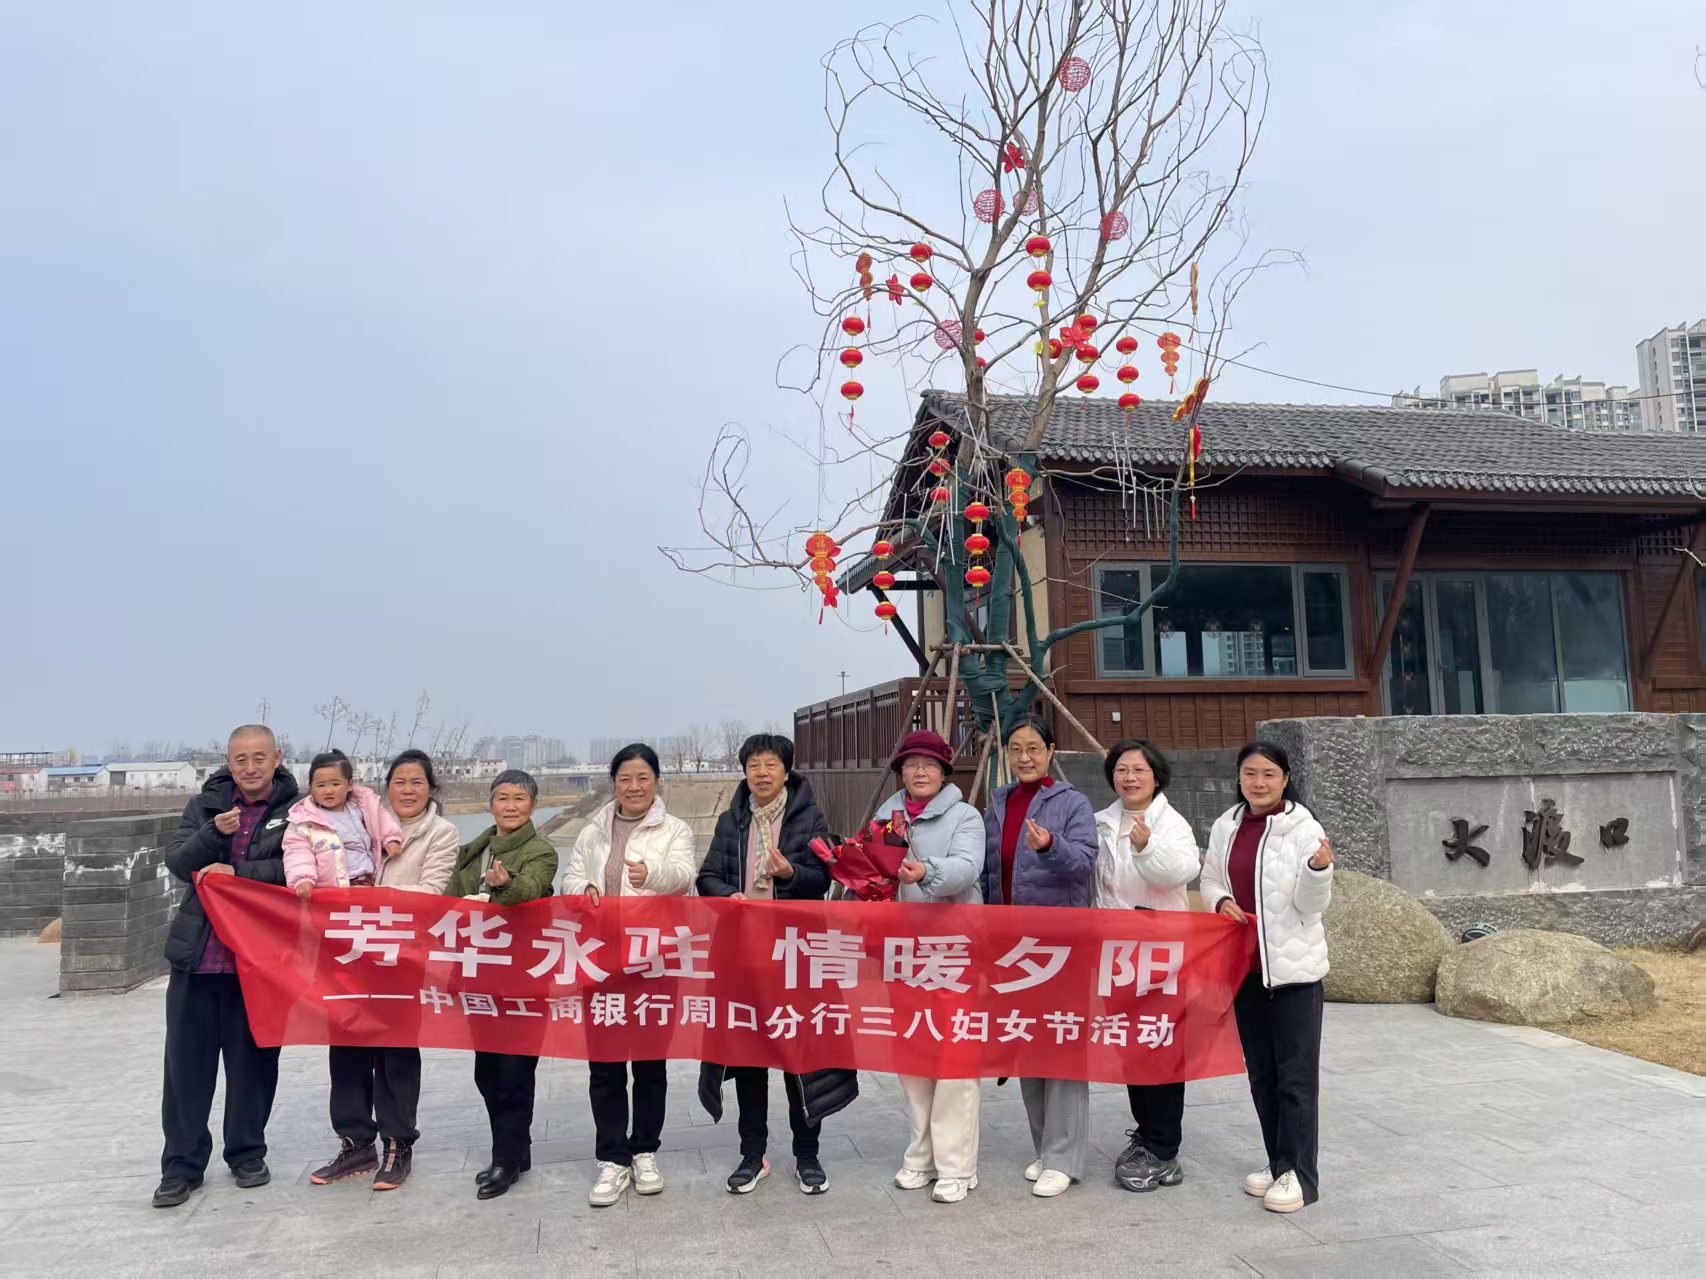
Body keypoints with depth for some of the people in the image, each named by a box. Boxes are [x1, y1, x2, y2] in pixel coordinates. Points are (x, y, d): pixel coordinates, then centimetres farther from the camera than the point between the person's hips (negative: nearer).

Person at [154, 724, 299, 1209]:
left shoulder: (295, 810, -3)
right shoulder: (205, 804, 7)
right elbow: (177, 863, -2)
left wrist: (237, 871, -19)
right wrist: (215, 832, -19)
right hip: (197, 950, 3)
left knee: (253, 1057, 7)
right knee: (187, 1059, 7)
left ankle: (247, 1154, 24)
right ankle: (182, 1165, 19)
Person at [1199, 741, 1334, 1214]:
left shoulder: (1303, 829, -10)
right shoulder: (1225, 827, 4)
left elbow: (1311, 905, -10)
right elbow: (1210, 881, 14)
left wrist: (1318, 870, -29)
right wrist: (1221, 902, -8)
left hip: (1294, 965, -6)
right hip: (1244, 964, 6)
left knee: (1295, 1074, 0)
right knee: (1261, 1071, 16)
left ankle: (1299, 1174, 10)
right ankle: (1278, 1162, 29)